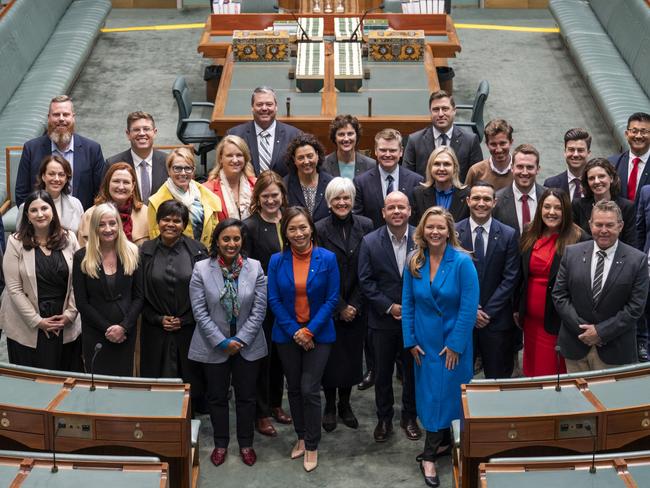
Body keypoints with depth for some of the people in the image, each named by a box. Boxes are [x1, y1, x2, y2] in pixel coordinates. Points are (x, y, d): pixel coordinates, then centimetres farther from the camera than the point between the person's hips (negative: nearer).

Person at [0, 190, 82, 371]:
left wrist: (70, 314, -7)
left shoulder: (69, 238, 1)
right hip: (27, 327, -2)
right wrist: (37, 321, -11)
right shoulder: (16, 243, -6)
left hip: (67, 325, 2)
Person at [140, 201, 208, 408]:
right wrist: (158, 319, -6)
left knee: (190, 382, 3)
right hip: (155, 332, 1)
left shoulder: (197, 251, 0)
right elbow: (139, 294, 4)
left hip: (189, 330, -1)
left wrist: (184, 320, -7)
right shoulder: (145, 252, 3)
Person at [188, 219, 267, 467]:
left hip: (247, 345, 1)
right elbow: (199, 311, -10)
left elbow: (259, 310, -6)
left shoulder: (255, 268, -5)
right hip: (213, 346, -1)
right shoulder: (201, 269, -8)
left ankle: (246, 443, 28)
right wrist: (222, 342, -14)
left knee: (246, 396, 12)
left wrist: (240, 340, -12)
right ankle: (220, 443, 29)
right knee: (217, 397, 12)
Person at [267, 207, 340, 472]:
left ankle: (312, 446, 8)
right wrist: (294, 332, -12)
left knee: (309, 390, -5)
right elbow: (274, 300, -4)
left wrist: (310, 330, -15)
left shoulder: (327, 258, -9)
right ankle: (301, 437, 29)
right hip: (288, 335, 3)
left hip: (318, 334, -2)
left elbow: (332, 299, -9)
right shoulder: (276, 261, -4)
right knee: (293, 389, 13)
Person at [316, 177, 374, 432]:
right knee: (330, 356, 4)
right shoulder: (319, 230, -8)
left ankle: (345, 404, 24)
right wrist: (340, 307, -9)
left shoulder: (365, 226, -1)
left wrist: (355, 304, -7)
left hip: (356, 307, 2)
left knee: (352, 354, 8)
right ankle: (330, 406, 20)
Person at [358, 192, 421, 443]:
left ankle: (409, 417, 30)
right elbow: (366, 281, -6)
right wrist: (389, 307, -13)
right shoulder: (370, 242, -7)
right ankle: (384, 418, 27)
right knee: (382, 373, 11)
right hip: (383, 319, 0)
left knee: (412, 370, 12)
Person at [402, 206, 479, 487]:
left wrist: (455, 344, -15)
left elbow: (469, 307, -15)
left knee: (446, 393, 2)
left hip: (454, 340, -3)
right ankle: (444, 440, 27)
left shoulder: (462, 262, -14)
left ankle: (429, 456, 11)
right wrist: (410, 340, -2)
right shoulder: (414, 263, -2)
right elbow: (407, 303, 2)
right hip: (425, 340, 4)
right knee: (429, 393, 10)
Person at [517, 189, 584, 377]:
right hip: (531, 318, 5)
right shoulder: (529, 236, 7)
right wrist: (517, 308, 14)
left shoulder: (578, 239, -9)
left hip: (559, 319, -5)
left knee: (555, 370, 0)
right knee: (532, 368, 12)